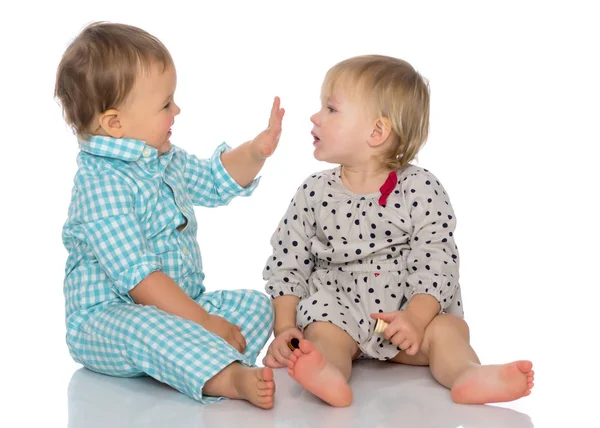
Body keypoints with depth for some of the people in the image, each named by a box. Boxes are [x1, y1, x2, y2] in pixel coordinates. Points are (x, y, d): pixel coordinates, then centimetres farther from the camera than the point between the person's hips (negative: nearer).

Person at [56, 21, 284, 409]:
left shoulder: (165, 160, 8)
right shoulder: (102, 185, -22)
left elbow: (216, 181, 27)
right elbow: (138, 277, -27)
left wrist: (256, 151, 8)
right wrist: (204, 323, -27)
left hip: (181, 307, 9)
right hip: (104, 317, -9)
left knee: (254, 303, -4)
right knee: (147, 328, -40)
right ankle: (233, 379, -57)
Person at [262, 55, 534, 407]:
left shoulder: (421, 191, -8)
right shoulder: (314, 194, 0)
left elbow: (436, 263, -12)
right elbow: (287, 265, 4)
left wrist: (416, 317, -27)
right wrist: (284, 329, -6)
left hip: (409, 314, -1)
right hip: (337, 309, 1)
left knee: (447, 329, -25)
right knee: (323, 332, -28)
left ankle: (469, 375, -51)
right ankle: (328, 374, -56)